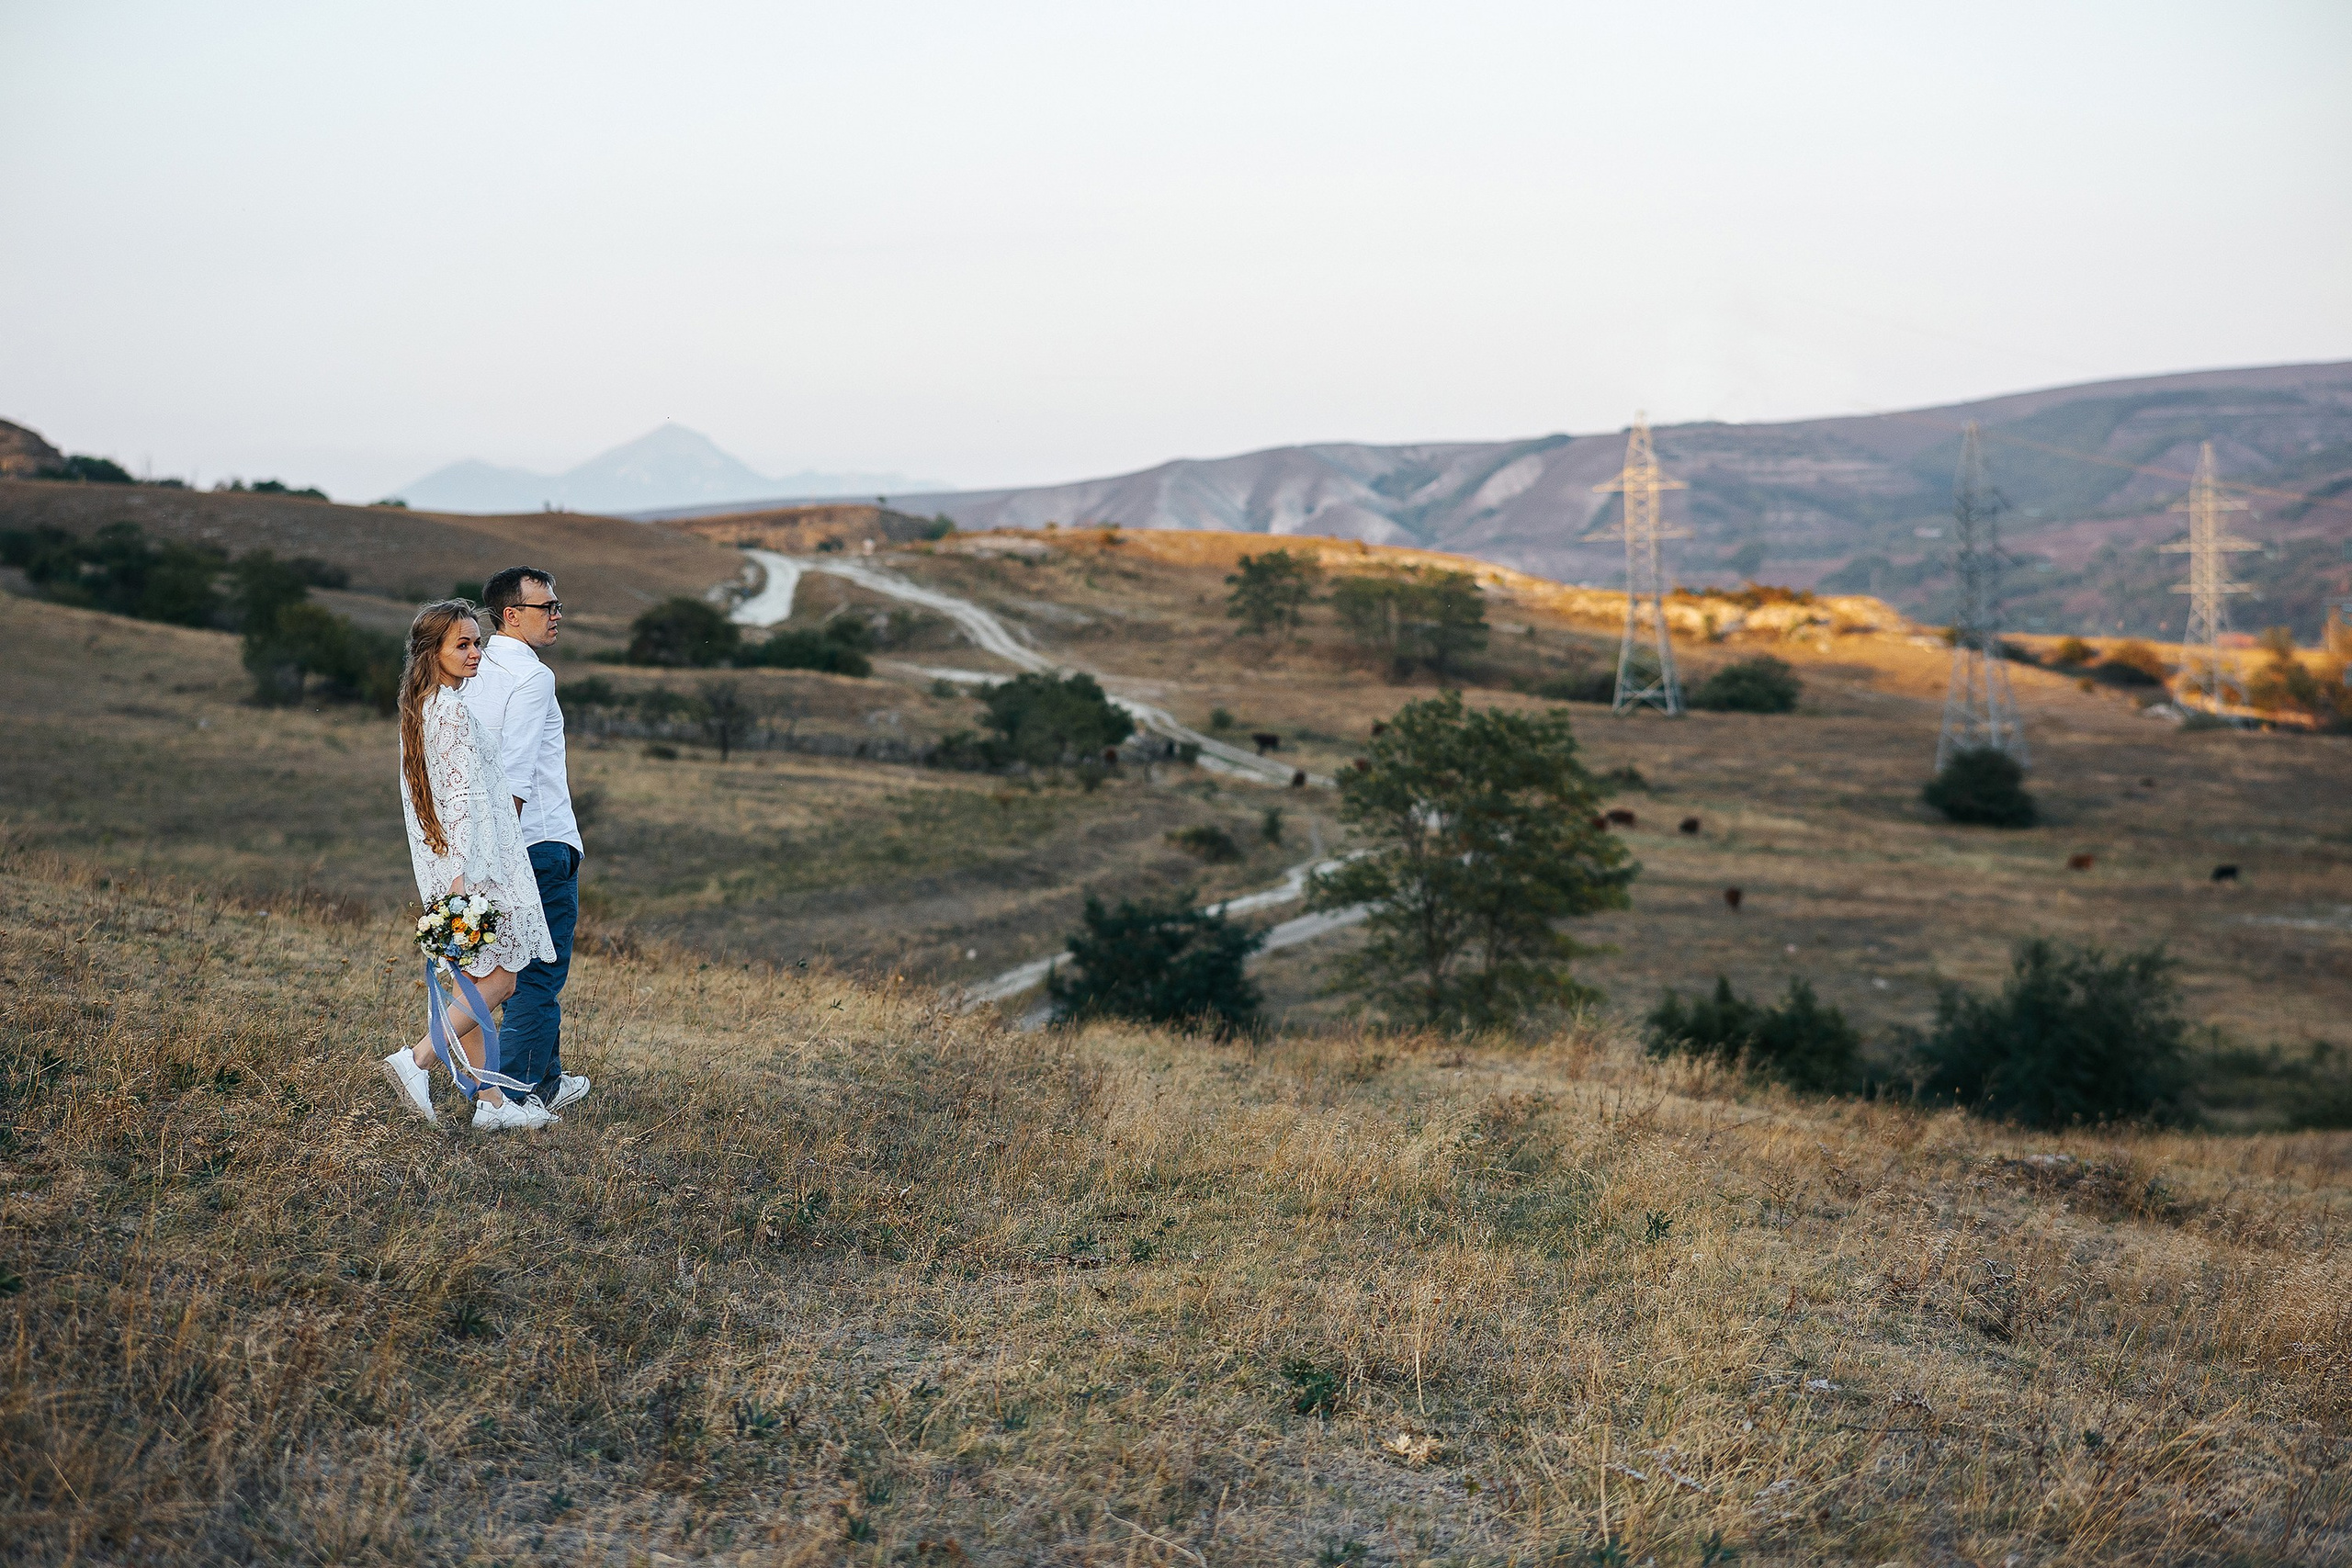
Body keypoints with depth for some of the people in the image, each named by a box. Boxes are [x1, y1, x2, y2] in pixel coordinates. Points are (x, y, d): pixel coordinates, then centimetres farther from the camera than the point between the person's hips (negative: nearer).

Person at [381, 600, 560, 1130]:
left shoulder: (418, 708, 14)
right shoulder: (454, 712, -15)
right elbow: (462, 794, -21)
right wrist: (463, 870, -26)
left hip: (443, 863, 10)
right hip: (473, 858, -10)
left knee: (474, 980, 9)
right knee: (499, 976, -4)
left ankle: (492, 1101, 11)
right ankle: (417, 1059, -12)